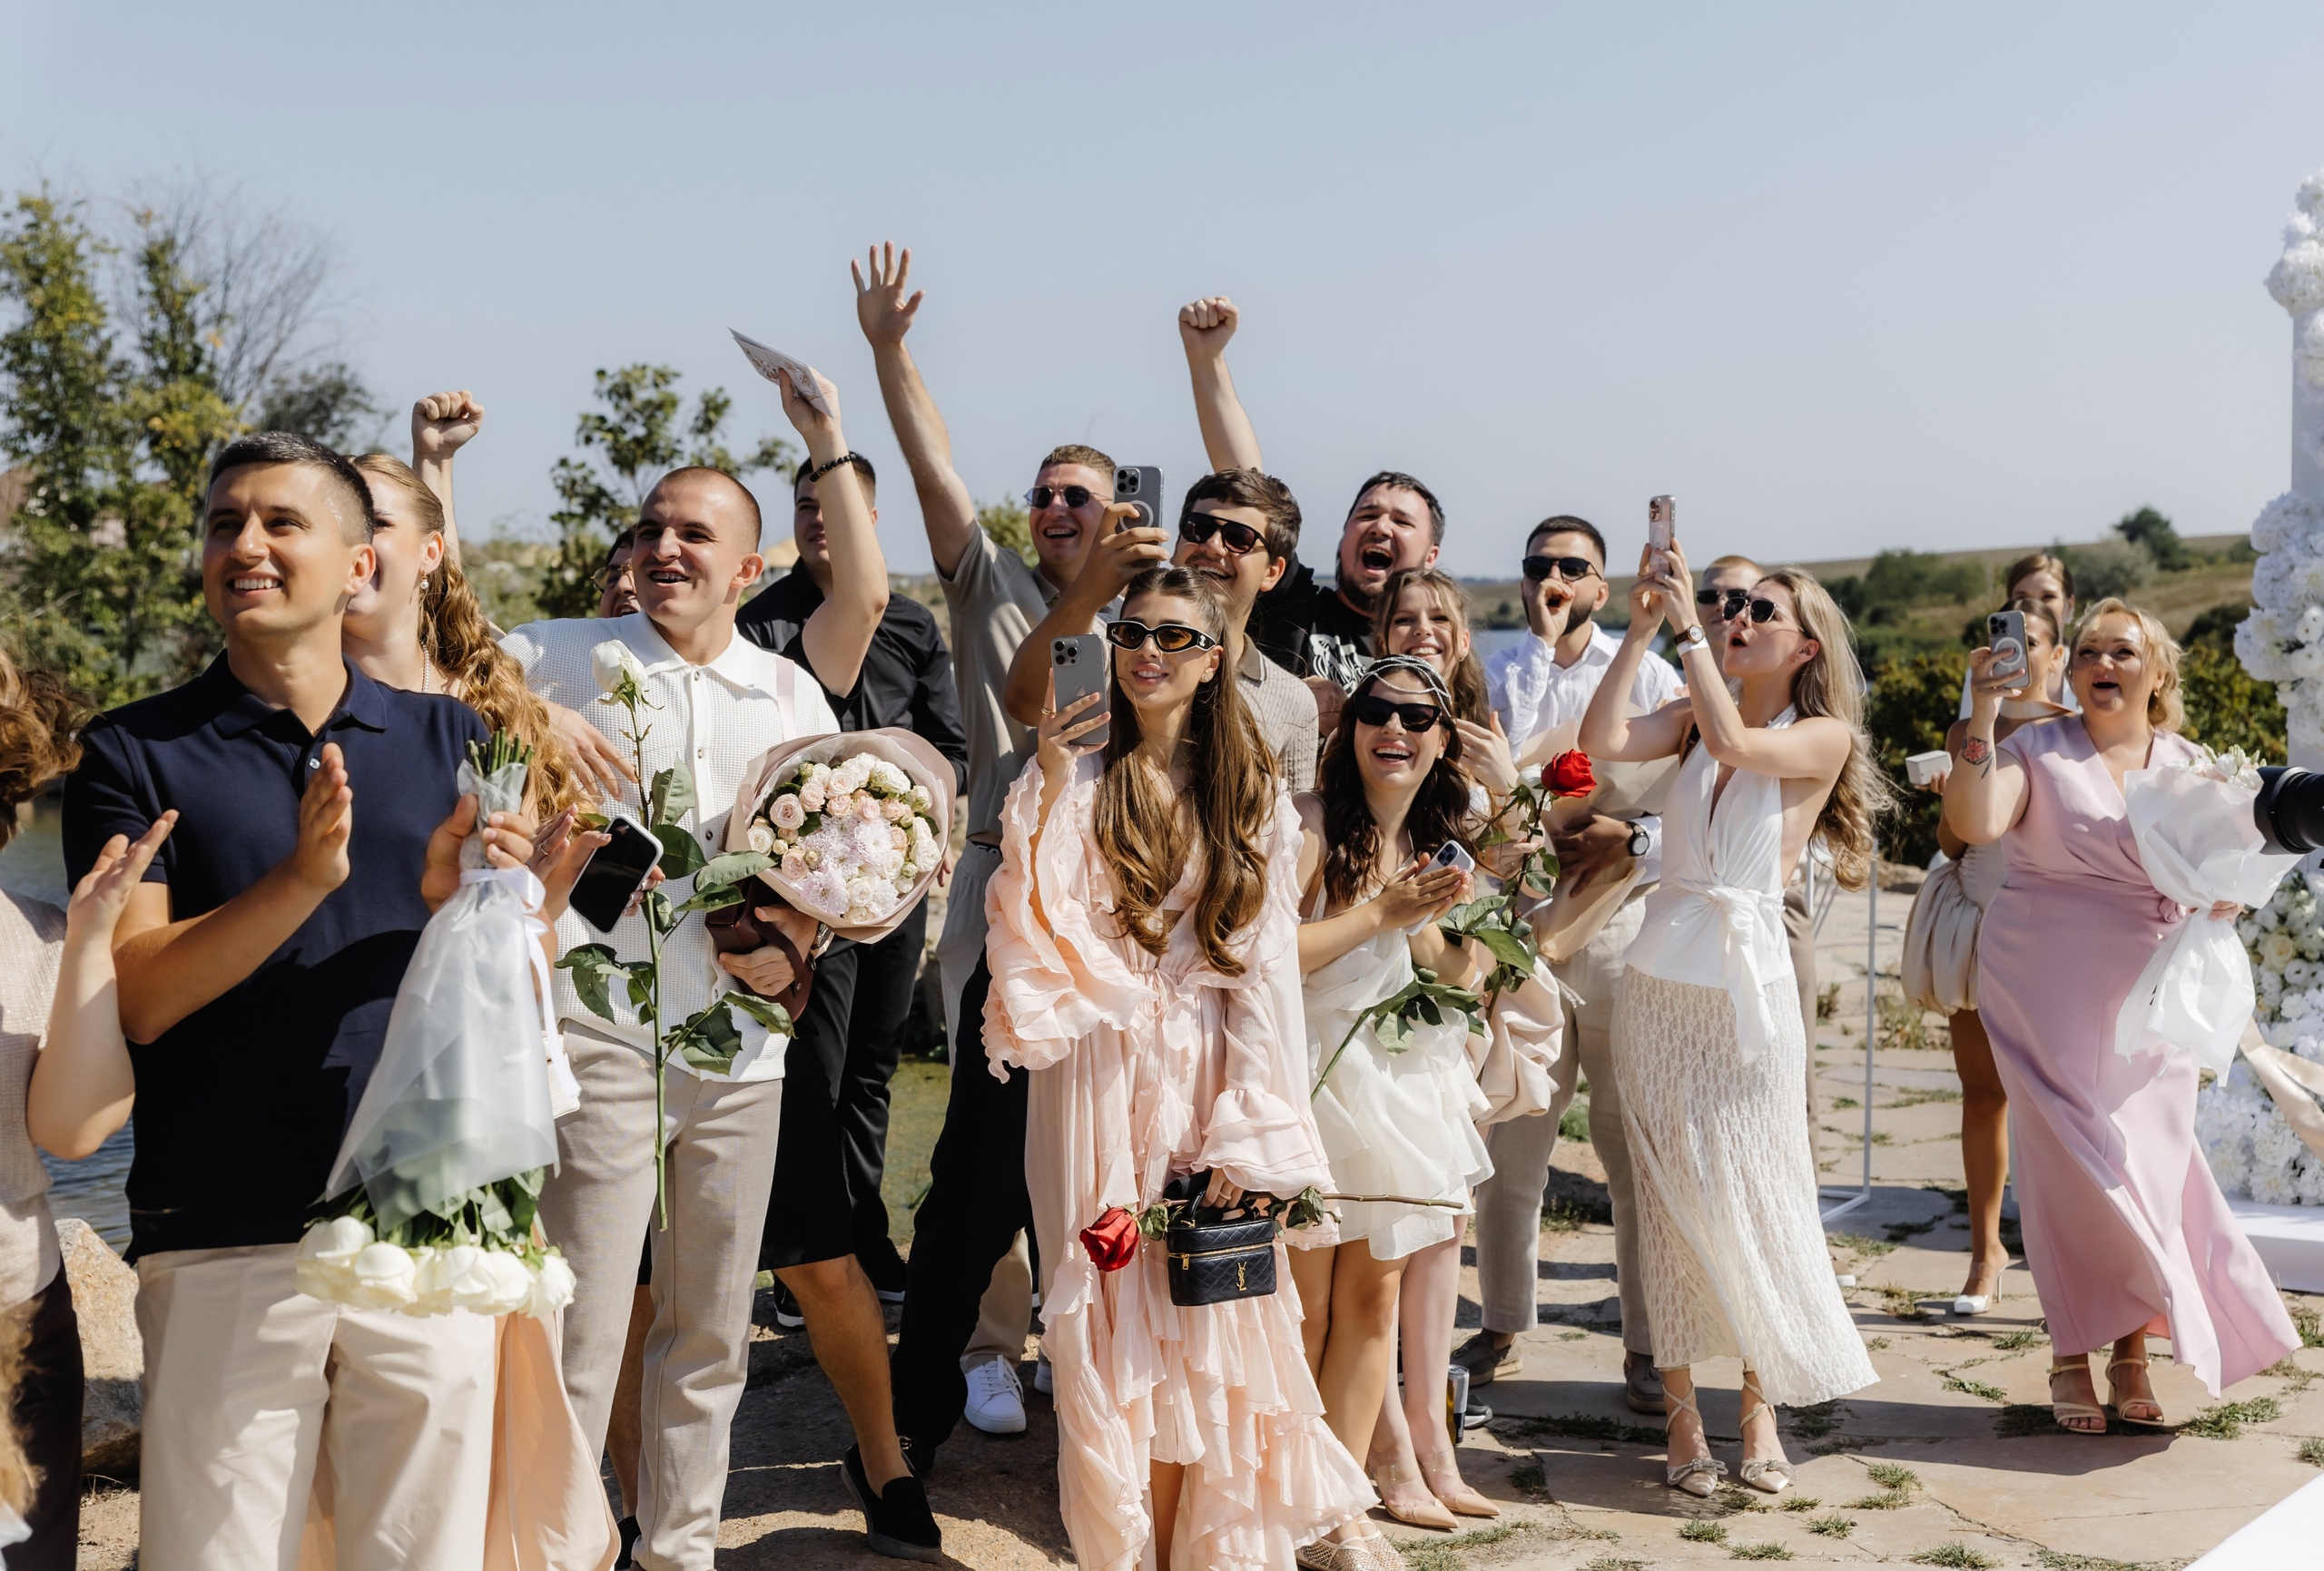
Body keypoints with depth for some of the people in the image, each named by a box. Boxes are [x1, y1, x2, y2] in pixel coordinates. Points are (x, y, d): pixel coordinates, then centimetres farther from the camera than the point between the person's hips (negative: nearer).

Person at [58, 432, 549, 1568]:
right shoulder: (136, 752, 4)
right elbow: (138, 996, -7)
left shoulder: (449, 741, 11)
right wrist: (302, 882, -20)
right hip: (224, 1247, -2)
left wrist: (455, 900, -12)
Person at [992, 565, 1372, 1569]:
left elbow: (1264, 969, 1)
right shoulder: (1073, 777, 1)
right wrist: (1050, 796, -16)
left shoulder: (1254, 797, 7)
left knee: (1206, 1327, 3)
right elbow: (1030, 934, -9)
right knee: (1120, 1327, 1)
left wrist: (1253, 1136, -7)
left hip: (1210, 1071, 1)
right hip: (1101, 1075, -1)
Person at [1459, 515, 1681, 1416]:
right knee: (1507, 1147, 7)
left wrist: (1633, 842, -17)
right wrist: (1540, 648, -8)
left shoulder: (1649, 676, 7)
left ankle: (1645, 1346, 11)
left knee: (1636, 1152, 1)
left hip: (1623, 926, -1)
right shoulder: (1496, 675, 9)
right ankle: (1503, 1331, 22)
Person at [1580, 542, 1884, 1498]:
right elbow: (1602, 741, -8)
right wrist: (1641, 630, -9)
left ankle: (1761, 1408, 14)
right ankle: (1681, 1410, 12)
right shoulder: (1694, 714, 9)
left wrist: (1689, 628, -16)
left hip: (1747, 988, -3)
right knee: (1668, 1196, 5)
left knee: (1752, 1199, 0)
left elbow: (1737, 745, -20)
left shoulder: (1823, 737, -1)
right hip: (1658, 979, 3)